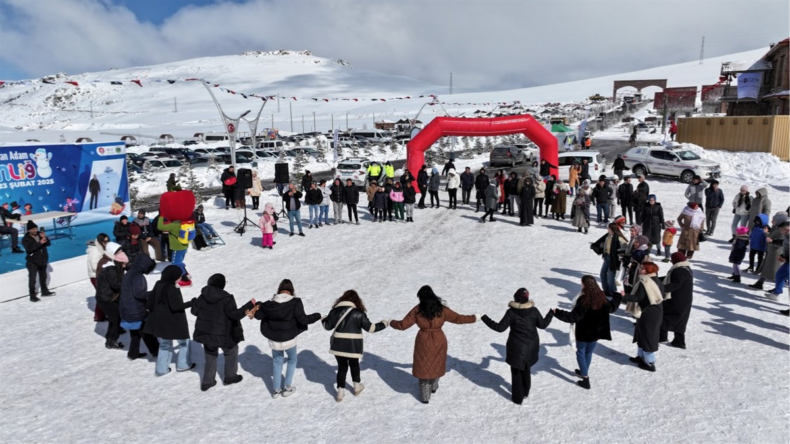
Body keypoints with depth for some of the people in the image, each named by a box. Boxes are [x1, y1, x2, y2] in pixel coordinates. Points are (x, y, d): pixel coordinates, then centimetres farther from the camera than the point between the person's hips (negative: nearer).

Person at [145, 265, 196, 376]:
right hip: (174, 323, -7)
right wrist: (191, 303, -20)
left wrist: (156, 313, 24)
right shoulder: (172, 288, -22)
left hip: (160, 322, 8)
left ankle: (161, 369, 22)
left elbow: (150, 303, 10)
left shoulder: (158, 285, 2)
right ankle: (183, 365, 21)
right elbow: (176, 305, -27)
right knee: (184, 342, 14)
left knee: (164, 344, 22)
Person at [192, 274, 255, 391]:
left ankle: (207, 382, 26)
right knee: (231, 351, 21)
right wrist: (249, 305, -16)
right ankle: (230, 377, 30)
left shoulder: (203, 296, -5)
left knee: (210, 355, 23)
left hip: (205, 332, 5)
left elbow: (194, 310, 2)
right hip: (222, 335, -5)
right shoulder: (226, 298, -23)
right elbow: (235, 315, -23)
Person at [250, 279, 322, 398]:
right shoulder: (295, 303, -17)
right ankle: (287, 388, 22)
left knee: (277, 361, 21)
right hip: (289, 339, -3)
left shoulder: (270, 303, -6)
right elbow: (303, 319, -19)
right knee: (292, 360, 21)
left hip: (274, 339, 3)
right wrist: (317, 316, -6)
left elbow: (258, 315, 2)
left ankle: (277, 390, 24)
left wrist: (257, 307, 23)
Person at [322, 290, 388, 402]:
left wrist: (324, 319, 30)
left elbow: (328, 326, 8)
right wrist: (384, 324, 8)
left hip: (338, 344, 2)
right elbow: (370, 328, -5)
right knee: (354, 364, 22)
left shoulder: (335, 310, 1)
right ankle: (357, 386, 36)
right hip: (353, 345, -1)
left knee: (342, 367, 14)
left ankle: (340, 392, 12)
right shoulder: (358, 313, -7)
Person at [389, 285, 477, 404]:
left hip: (423, 342, -1)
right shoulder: (442, 309, -10)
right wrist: (475, 318, 10)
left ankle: (425, 396, 18)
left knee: (423, 367, 12)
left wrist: (391, 323, 9)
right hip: (439, 341, 2)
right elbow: (458, 318, -2)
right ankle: (433, 387, 45)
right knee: (436, 365, 24)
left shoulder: (417, 310, -12)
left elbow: (403, 325, -9)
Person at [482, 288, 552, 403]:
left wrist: (484, 318, -10)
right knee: (526, 369, 25)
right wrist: (551, 313, 20)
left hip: (517, 347, -4)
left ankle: (518, 398, 20)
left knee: (516, 372, 12)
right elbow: (543, 325, 4)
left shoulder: (511, 312, -17)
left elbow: (500, 328, -15)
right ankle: (525, 392, 41)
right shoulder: (534, 310, -8)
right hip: (531, 346, 4)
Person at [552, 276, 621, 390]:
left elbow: (573, 317, -27)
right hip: (596, 332, 7)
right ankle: (584, 372, 43)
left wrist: (557, 313, -24)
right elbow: (612, 308, 13)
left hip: (583, 333, -6)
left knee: (581, 353, 10)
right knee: (589, 352, 24)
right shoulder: (601, 298, -6)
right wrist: (618, 296, 30)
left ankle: (586, 380, 10)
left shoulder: (583, 300, -28)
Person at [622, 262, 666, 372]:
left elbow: (637, 297, -27)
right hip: (656, 312, 10)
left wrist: (624, 297, -22)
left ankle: (650, 363, 9)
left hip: (647, 314, -10)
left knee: (647, 336, 1)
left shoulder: (644, 282, -23)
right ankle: (641, 356, 33)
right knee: (642, 334, 21)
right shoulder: (657, 281, 7)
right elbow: (662, 296, 14)